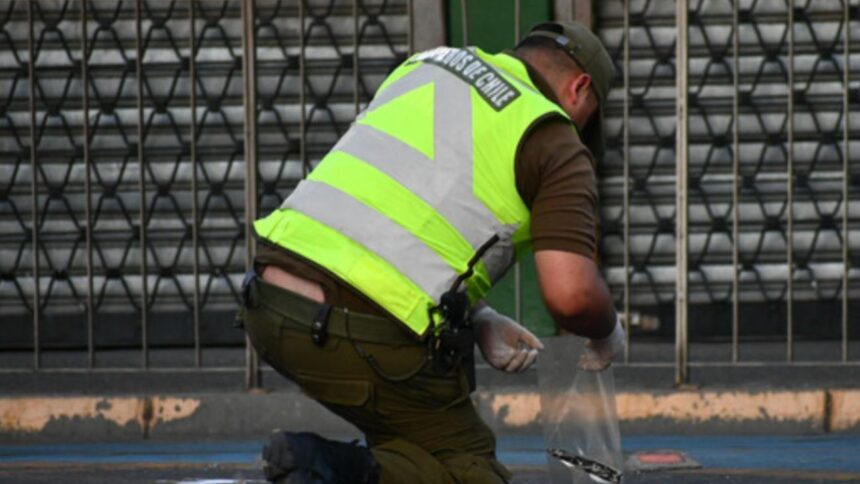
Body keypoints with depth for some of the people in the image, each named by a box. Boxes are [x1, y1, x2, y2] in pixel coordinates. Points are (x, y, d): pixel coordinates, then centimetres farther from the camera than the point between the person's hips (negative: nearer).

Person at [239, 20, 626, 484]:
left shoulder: (425, 63, 23)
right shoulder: (556, 143, 4)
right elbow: (570, 293, -9)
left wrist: (479, 321, 23)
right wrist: (607, 332, 14)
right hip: (368, 336, -7)